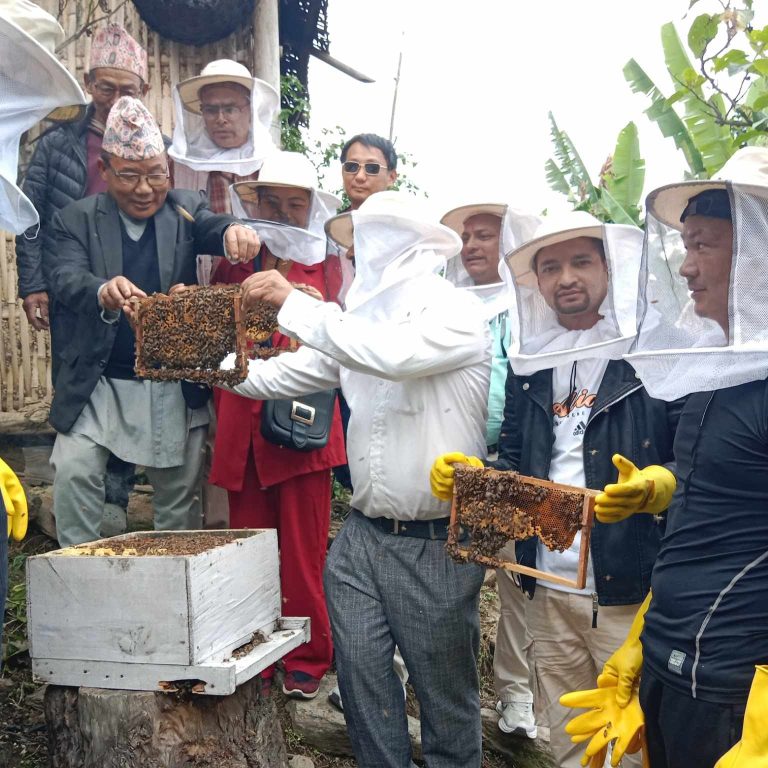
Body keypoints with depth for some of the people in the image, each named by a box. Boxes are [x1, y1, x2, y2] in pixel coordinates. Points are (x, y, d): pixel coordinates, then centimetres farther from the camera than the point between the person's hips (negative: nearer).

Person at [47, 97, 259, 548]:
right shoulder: (79, 219, 0)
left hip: (175, 384, 1)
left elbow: (210, 227, -17)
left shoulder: (184, 210, 3)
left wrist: (233, 230, -44)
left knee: (181, 487, 9)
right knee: (74, 471, -9)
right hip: (99, 382, 0)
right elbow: (66, 279, -15)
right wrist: (103, 291, -40)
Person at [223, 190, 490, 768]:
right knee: (362, 673, 9)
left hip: (436, 542, -6)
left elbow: (392, 353, -29)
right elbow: (291, 373, 13)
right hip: (364, 534, 6)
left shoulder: (458, 313, -10)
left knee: (444, 687, 9)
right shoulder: (361, 320, 11)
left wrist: (292, 302, -24)